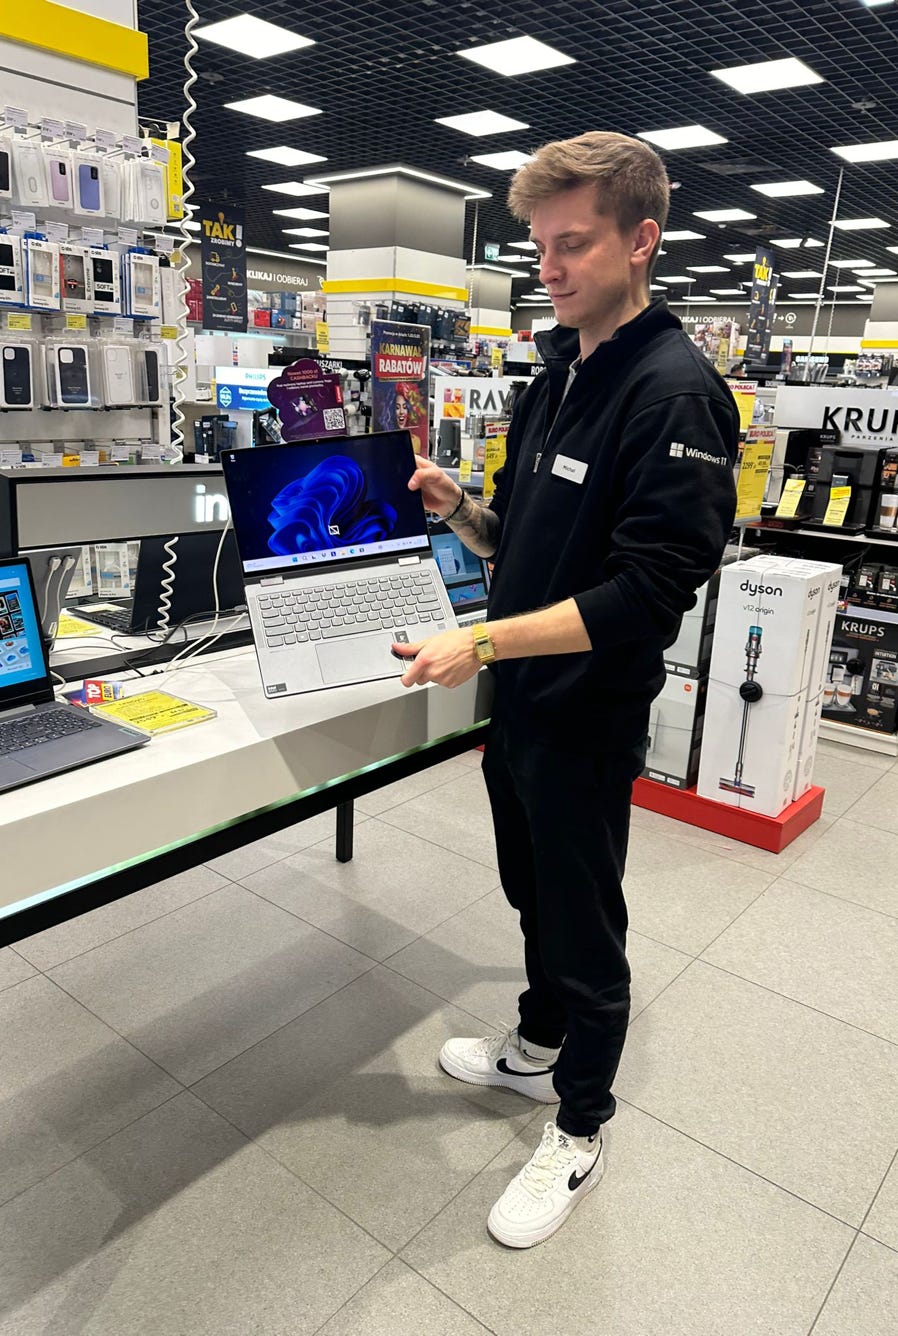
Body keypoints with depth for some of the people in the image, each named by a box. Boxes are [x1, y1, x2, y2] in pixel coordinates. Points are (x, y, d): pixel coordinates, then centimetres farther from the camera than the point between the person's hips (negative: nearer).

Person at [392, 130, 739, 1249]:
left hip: (591, 711, -8)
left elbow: (649, 591, -25)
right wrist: (456, 508, -5)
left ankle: (579, 1133, 32)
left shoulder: (676, 394, -17)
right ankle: (539, 1047, 48)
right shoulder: (557, 374, 10)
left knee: (583, 922, 9)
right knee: (533, 890, 23)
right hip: (519, 693, 8)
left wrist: (483, 642, -28)